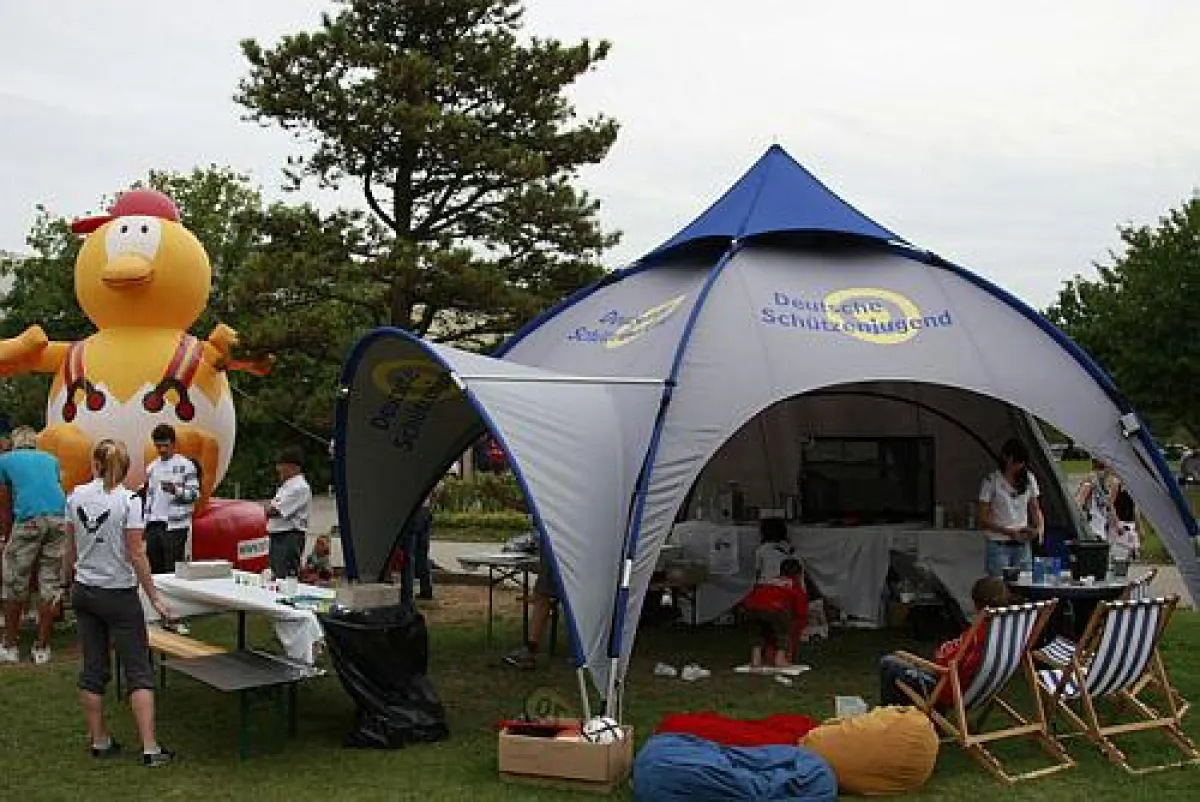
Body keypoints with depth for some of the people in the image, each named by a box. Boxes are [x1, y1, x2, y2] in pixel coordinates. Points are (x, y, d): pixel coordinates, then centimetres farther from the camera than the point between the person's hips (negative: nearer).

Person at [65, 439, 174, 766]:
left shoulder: (76, 496, 0)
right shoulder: (129, 500, -15)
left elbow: (71, 549, 8)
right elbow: (136, 556, -15)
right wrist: (155, 598, -9)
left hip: (83, 591, 5)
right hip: (119, 595, -5)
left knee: (93, 670, 13)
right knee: (139, 671, 1)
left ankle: (99, 741, 21)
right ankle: (150, 748, -2)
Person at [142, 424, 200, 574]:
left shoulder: (185, 465, -1)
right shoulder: (151, 467, 17)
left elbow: (194, 494, -6)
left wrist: (176, 490, -24)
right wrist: (146, 522, 15)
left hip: (175, 525, -6)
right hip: (153, 526, 6)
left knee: (173, 570, -7)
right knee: (154, 568, 7)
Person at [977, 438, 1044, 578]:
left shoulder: (1029, 479, 6)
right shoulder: (991, 481, -8)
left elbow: (1035, 509, 13)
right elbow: (983, 519, -8)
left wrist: (1040, 528, -8)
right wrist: (1009, 532, -19)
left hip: (1022, 544, 4)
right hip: (998, 545, -4)